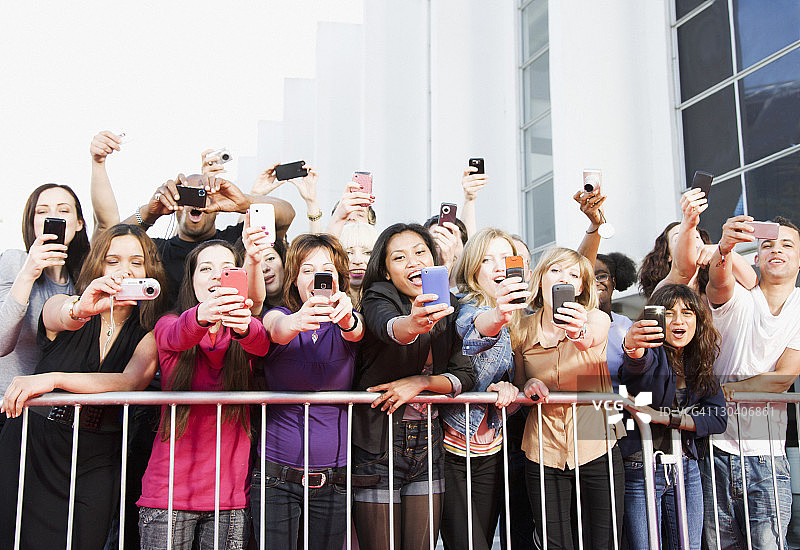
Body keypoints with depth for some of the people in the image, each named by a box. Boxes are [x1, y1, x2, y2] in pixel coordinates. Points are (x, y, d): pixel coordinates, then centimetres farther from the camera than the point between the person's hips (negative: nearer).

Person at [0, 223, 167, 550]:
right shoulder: (59, 306, 0)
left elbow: (131, 382, -20)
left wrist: (54, 379, -30)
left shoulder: (149, 335, 0)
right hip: (30, 451, 0)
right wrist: (79, 310, -50)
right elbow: (59, 316, -26)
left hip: (94, 466, 0)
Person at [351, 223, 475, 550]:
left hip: (427, 445, 4)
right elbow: (389, 327, -33)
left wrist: (421, 381, -17)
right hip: (377, 446, -4)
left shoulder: (448, 309, 5)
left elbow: (466, 375, 0)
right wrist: (413, 323, -55)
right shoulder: (378, 299, -9)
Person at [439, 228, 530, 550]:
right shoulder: (469, 305, -12)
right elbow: (475, 327, -37)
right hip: (450, 449, -6)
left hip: (489, 449, 6)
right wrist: (496, 316, -61)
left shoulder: (515, 322, 7)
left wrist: (503, 387, -11)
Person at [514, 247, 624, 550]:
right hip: (543, 452, 1)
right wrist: (528, 385, -10)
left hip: (596, 448, -1)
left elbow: (592, 338, -29)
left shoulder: (597, 318, -3)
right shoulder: (524, 329, 2)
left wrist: (579, 332, -53)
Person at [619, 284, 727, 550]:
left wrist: (664, 417, -14)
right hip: (640, 470, -5)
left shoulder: (701, 361, 6)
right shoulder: (651, 353, -10)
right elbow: (637, 364, -35)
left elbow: (718, 418, -1)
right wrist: (632, 346, -60)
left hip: (686, 470, 5)